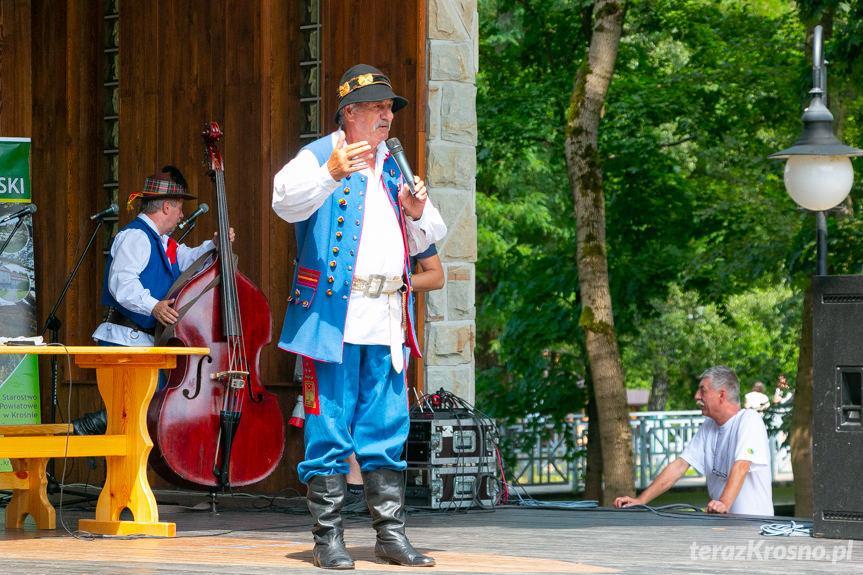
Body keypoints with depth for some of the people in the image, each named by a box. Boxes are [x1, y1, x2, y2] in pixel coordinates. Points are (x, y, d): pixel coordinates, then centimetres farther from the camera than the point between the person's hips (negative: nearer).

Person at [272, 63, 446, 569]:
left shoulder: (393, 167, 22)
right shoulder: (317, 157, 1)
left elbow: (426, 240, 25)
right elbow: (286, 201, -19)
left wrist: (418, 214, 3)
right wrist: (331, 174, -35)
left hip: (387, 320, 6)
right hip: (334, 314, -6)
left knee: (387, 432, 7)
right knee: (330, 430, -4)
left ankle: (391, 535, 12)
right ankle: (328, 538, 0)